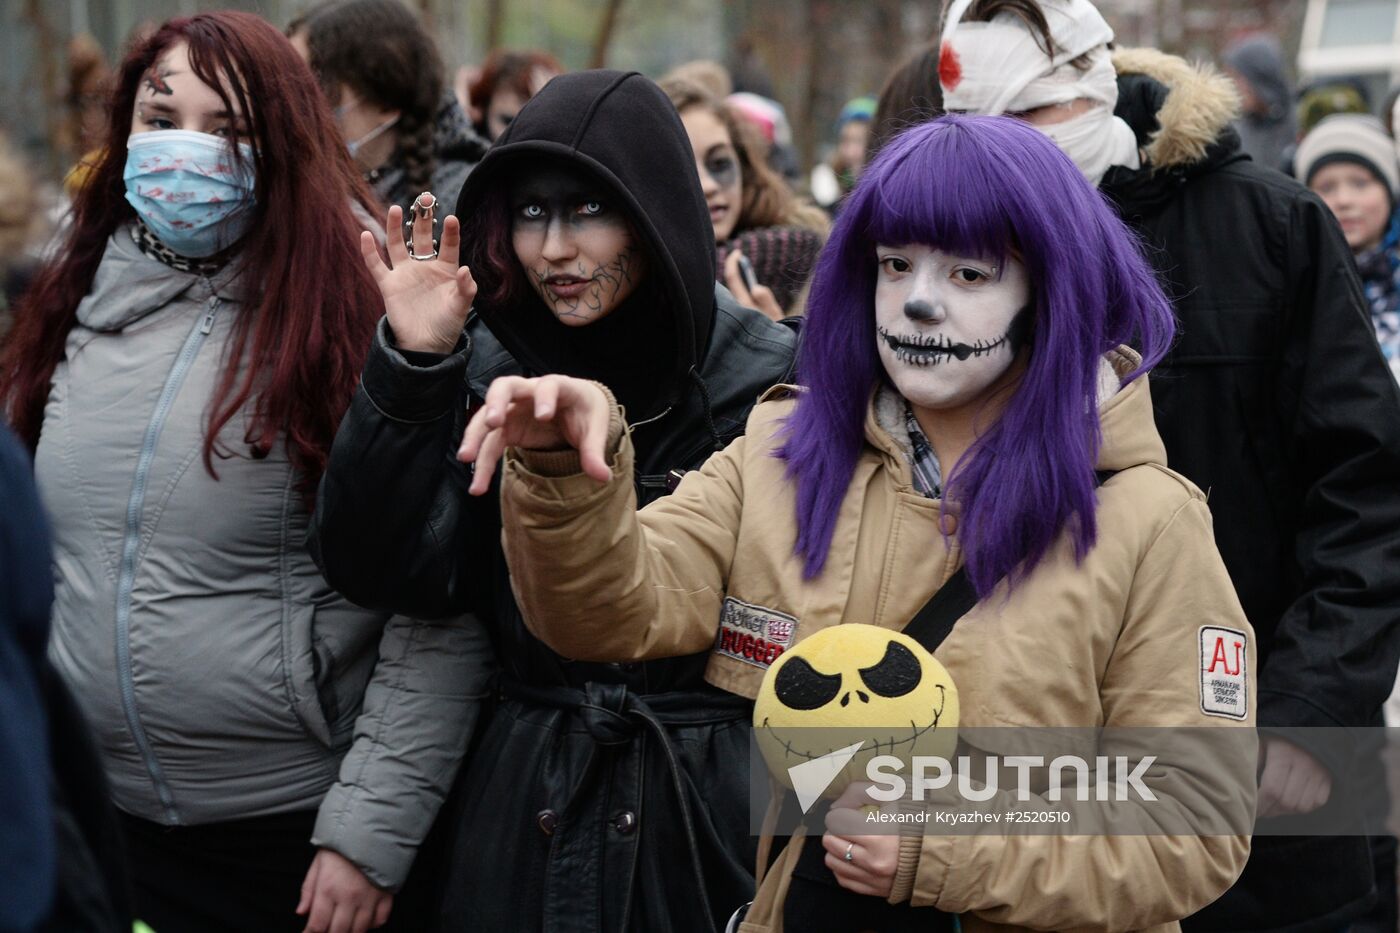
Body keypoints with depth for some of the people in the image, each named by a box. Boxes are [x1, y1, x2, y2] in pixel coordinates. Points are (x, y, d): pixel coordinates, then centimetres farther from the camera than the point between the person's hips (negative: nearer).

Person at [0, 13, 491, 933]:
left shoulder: (354, 322, -12)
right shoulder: (75, 307, 4)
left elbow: (440, 609, -14)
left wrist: (371, 830, -16)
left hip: (294, 819, -4)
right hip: (94, 815, 5)